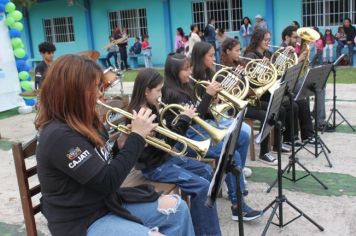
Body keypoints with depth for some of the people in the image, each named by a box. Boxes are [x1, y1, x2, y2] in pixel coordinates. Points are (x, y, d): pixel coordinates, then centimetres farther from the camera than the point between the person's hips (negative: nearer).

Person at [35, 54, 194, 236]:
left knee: (176, 207, 5)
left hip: (108, 201, 9)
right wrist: (137, 136, -20)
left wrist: (126, 140, -8)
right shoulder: (59, 136, -24)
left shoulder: (84, 122, 4)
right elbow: (107, 182, -25)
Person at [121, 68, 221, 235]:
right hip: (153, 166, -10)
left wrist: (184, 118, -3)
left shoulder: (151, 108, 6)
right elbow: (164, 143, -27)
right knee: (202, 186, -17)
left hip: (164, 157, 10)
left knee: (206, 170, 13)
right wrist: (184, 120, -22)